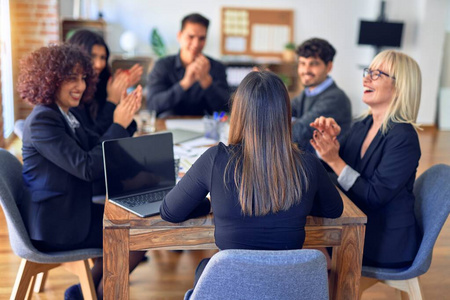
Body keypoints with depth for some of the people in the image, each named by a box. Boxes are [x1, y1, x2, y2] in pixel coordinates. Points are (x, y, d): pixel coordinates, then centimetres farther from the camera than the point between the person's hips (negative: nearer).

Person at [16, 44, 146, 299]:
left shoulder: (66, 115, 9)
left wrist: (126, 117, -7)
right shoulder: (42, 120, -20)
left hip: (69, 211, 10)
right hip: (53, 224, -10)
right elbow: (87, 168, -26)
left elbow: (103, 148, 7)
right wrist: (118, 125, -22)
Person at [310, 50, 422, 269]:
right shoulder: (360, 128, 6)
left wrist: (334, 160, -24)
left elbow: (375, 196, -22)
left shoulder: (403, 137, -18)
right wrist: (329, 140, -11)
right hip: (357, 229, 7)